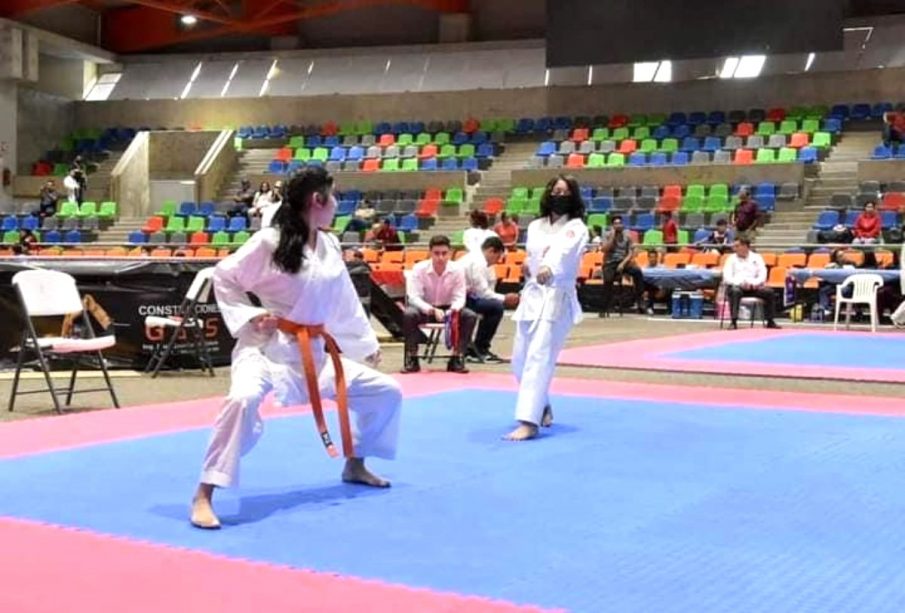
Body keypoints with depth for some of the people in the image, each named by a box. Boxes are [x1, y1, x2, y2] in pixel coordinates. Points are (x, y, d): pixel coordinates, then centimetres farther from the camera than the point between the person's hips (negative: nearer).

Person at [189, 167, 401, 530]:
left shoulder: (330, 246, 6)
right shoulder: (270, 242, -14)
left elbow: (346, 302, 18)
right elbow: (223, 278, -4)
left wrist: (368, 342, 24)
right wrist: (249, 316, -15)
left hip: (314, 351, 7)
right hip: (268, 346, -7)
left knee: (386, 391, 12)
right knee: (244, 399, -37)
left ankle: (355, 466, 33)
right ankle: (204, 495, -24)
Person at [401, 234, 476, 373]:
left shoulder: (457, 270, -13)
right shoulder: (419, 269, -17)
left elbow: (459, 297, -12)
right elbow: (414, 297, -22)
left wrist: (453, 310, -37)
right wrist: (432, 310, -39)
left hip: (448, 309, 2)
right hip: (424, 309, -2)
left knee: (470, 316, -25)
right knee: (408, 314, -34)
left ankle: (457, 358, -13)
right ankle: (411, 359, -19)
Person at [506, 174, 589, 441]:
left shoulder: (576, 228, -8)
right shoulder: (535, 226, 12)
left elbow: (564, 251, -30)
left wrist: (549, 269, -50)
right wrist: (528, 265, 2)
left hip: (558, 298, -7)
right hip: (532, 296, 7)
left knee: (539, 358, -18)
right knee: (520, 360, 13)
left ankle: (529, 421, -21)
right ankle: (542, 407, 37)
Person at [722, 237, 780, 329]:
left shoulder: (757, 258, 10)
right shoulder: (732, 259, 5)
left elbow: (763, 275, 2)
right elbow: (727, 277, -6)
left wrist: (754, 283, -18)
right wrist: (741, 283, -21)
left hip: (753, 287, 2)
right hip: (736, 286, -2)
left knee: (769, 292, -23)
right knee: (735, 291, -37)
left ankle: (770, 321, -9)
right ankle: (733, 322, -36)